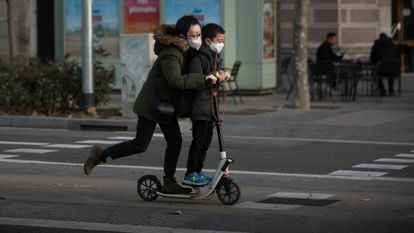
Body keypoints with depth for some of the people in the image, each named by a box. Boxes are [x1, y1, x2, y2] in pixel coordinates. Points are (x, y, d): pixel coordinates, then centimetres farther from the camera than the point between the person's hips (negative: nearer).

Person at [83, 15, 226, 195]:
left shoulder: (186, 52, 4)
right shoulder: (170, 54, -26)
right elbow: (177, 80, -40)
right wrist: (204, 79, -38)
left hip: (164, 105, 9)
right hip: (152, 104, -9)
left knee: (175, 142, 7)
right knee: (140, 144, -6)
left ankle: (169, 183, 16)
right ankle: (101, 154, 9)